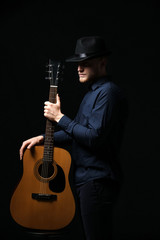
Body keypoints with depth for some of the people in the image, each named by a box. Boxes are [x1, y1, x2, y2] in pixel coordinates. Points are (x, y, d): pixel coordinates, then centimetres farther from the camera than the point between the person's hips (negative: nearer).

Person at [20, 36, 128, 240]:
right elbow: (79, 131, 22)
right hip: (85, 177, 11)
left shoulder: (108, 93, -17)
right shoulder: (93, 92, 17)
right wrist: (42, 138, 13)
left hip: (97, 180, -11)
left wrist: (59, 118, -16)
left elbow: (94, 137, -24)